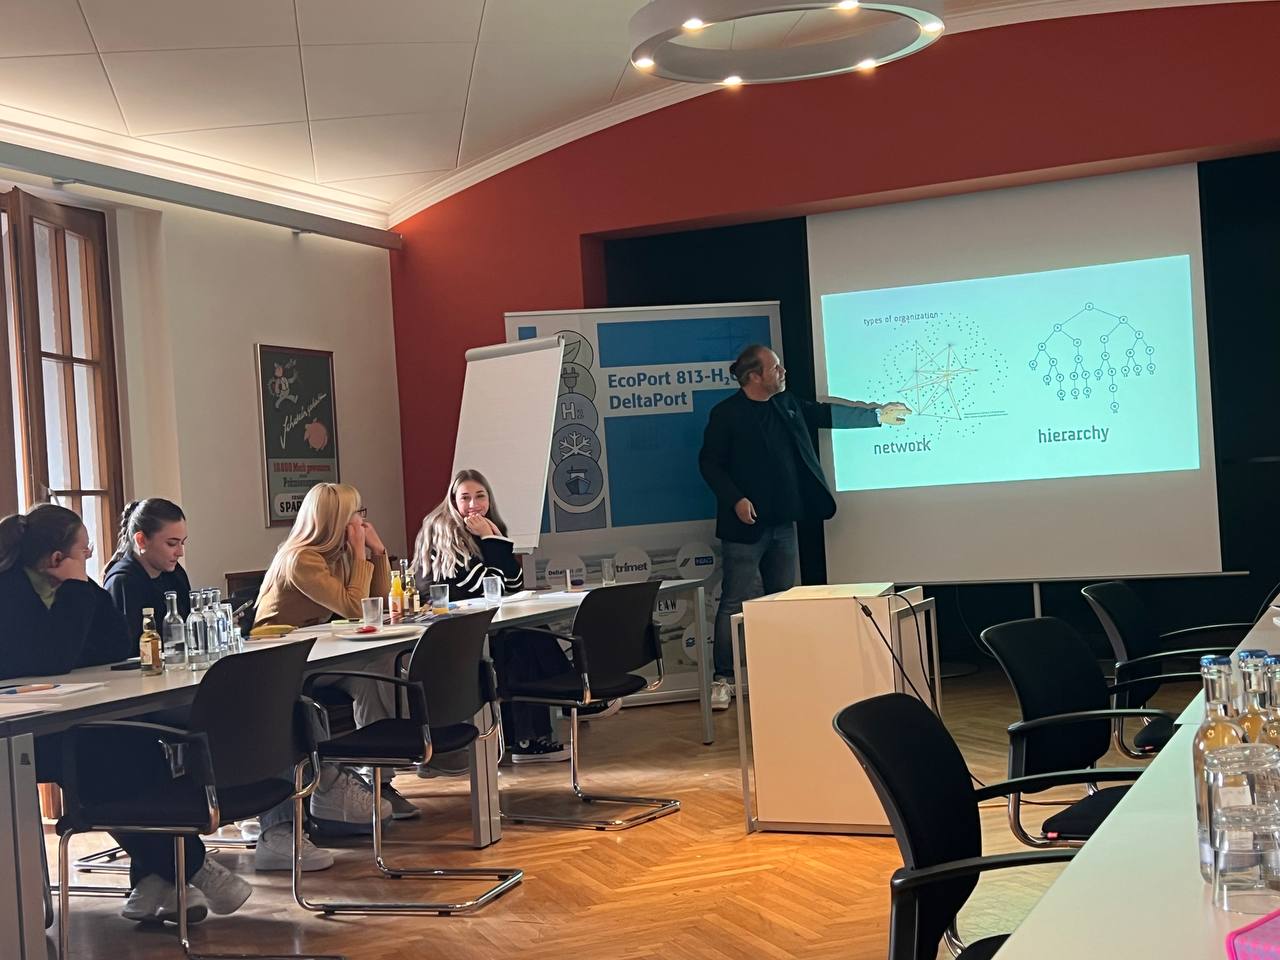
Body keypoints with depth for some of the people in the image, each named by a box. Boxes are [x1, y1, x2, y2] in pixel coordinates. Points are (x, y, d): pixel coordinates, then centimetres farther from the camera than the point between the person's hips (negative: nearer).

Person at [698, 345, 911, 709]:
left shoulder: (788, 404, 11)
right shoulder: (726, 414, -8)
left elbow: (828, 414, 21)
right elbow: (709, 463, -9)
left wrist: (877, 415, 23)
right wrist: (735, 499, -18)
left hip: (783, 522, 7)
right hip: (746, 525, -7)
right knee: (737, 602, -8)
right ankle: (723, 679, -3)